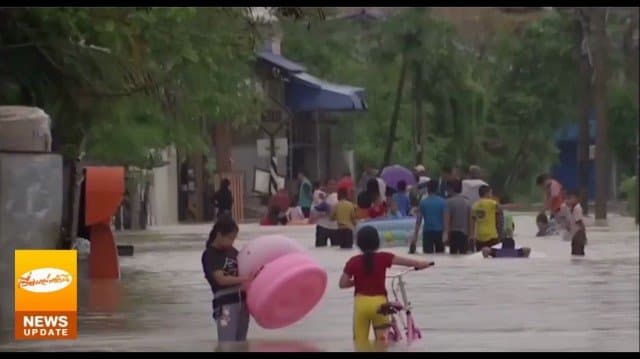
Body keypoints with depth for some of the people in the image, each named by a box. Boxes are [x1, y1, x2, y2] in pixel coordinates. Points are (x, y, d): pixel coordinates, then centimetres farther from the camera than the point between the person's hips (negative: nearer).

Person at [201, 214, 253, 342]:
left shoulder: (232, 252, 13)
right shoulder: (210, 255, -7)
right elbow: (221, 279, -16)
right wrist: (246, 279, -22)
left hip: (242, 301, 7)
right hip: (225, 304, -7)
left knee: (240, 343, 11)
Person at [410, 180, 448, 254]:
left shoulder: (423, 202, 1)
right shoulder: (442, 202, -1)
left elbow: (418, 220, 0)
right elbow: (445, 218, -8)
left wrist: (415, 236, 3)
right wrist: (445, 234, -9)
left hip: (427, 232, 0)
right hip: (439, 231, 0)